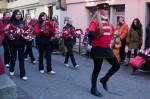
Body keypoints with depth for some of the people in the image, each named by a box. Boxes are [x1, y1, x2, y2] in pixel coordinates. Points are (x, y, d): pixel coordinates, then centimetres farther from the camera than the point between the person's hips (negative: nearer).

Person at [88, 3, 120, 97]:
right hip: (98, 49, -7)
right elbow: (91, 29, -35)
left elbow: (112, 30, 31)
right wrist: (91, 33, -56)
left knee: (117, 66, 8)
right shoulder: (95, 21, -12)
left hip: (107, 48, 8)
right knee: (97, 69, 2)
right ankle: (93, 89, 19)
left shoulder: (108, 22, 11)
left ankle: (104, 80, 28)